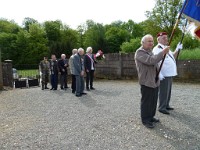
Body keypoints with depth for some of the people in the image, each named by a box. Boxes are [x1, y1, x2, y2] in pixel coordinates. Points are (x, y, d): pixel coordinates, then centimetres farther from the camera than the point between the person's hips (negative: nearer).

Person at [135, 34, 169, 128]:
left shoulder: (150, 51, 18)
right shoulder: (139, 52, -13)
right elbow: (151, 61, -28)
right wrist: (163, 52, -25)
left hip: (155, 81, 9)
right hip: (146, 81, -9)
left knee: (154, 101, 15)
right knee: (146, 102, 0)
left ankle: (151, 116, 30)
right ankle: (145, 120, 12)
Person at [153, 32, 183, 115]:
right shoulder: (157, 49, -14)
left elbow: (173, 57, 28)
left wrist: (177, 49, 13)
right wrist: (159, 73, -30)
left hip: (169, 74, 10)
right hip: (164, 75, -10)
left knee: (168, 91, 16)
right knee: (163, 92, -5)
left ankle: (166, 105, 28)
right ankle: (161, 107, 6)